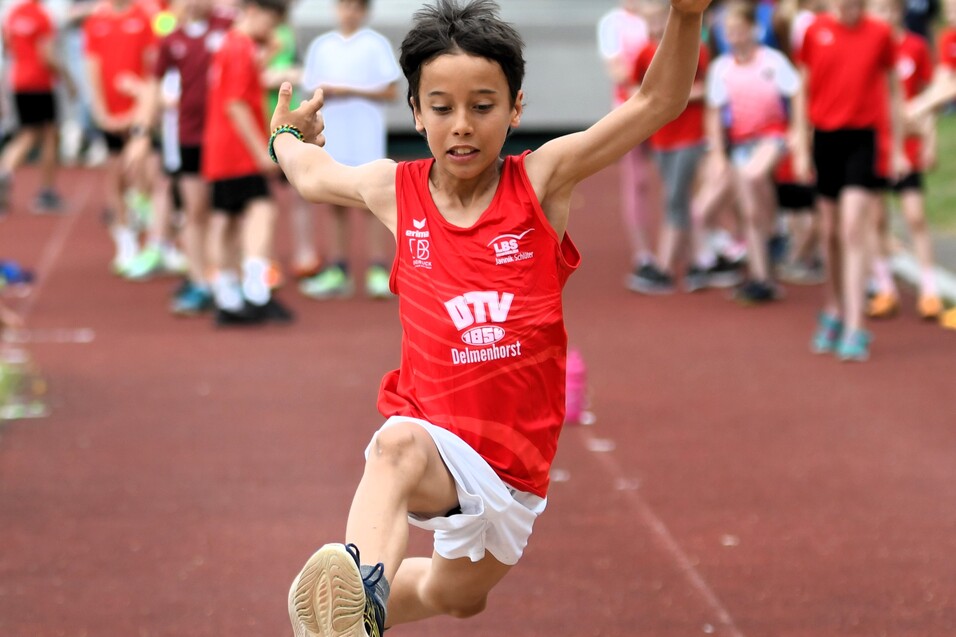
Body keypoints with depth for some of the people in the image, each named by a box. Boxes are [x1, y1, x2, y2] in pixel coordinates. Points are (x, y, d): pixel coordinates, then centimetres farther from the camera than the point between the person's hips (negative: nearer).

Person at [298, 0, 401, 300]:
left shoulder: (376, 44, 0)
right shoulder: (320, 45, 11)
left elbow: (390, 92, -3)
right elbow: (313, 91, 14)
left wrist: (351, 90, -12)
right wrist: (324, 93, -9)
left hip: (366, 134, -4)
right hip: (330, 134, 4)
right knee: (336, 205, 6)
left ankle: (378, 273, -4)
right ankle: (336, 273, 10)